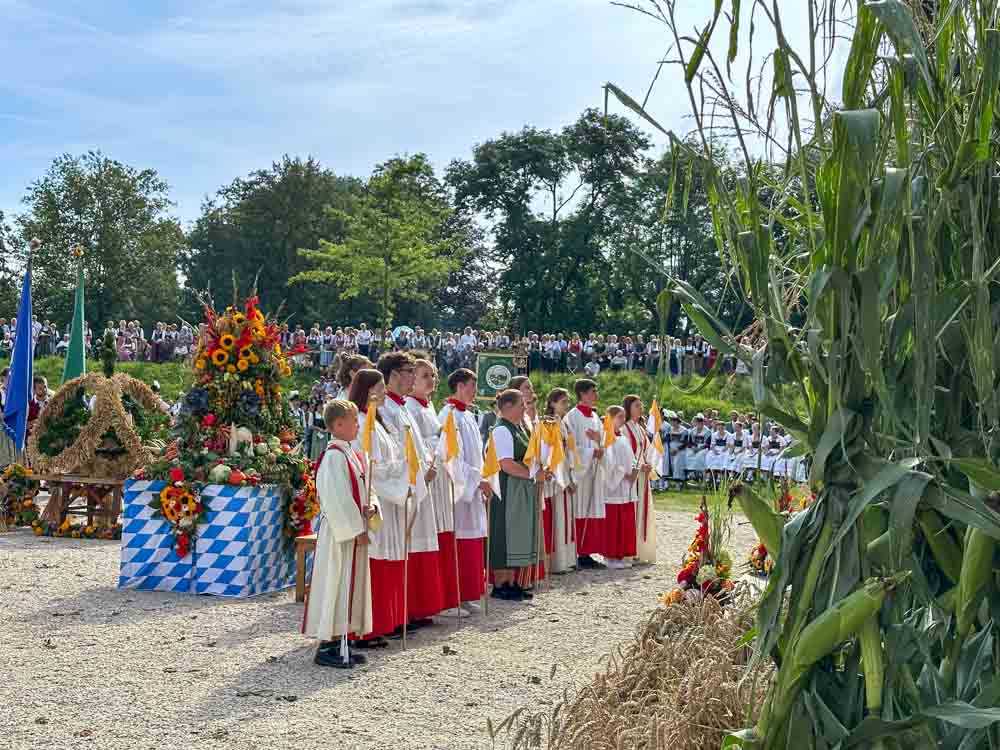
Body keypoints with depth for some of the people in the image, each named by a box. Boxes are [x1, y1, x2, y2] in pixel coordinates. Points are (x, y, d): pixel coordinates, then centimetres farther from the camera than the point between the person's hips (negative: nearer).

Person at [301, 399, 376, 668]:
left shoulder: (353, 454, 12)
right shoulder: (334, 457, -17)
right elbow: (337, 500, -21)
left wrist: (370, 507, -1)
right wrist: (356, 530, -18)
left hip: (354, 531, 9)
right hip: (339, 534, -9)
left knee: (351, 587, 13)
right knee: (335, 587, -4)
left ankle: (340, 643, 20)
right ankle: (326, 646, 4)